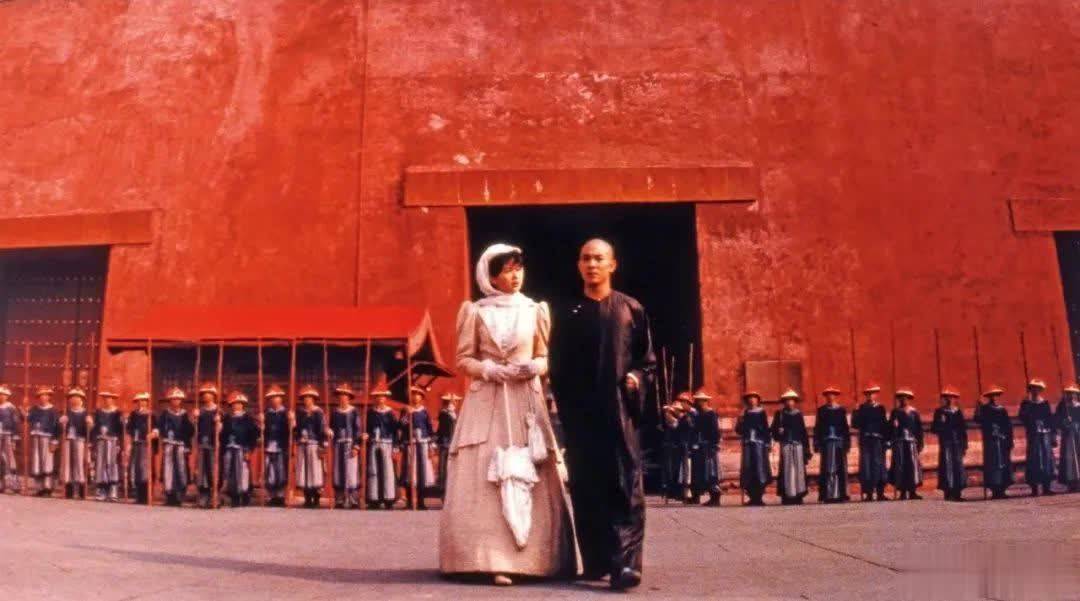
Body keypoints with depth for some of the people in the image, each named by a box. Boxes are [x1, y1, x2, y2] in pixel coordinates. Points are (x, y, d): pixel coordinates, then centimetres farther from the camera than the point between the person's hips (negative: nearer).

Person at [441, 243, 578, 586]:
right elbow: (463, 360, 3)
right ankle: (495, 559, -4)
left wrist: (533, 367, -10)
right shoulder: (475, 312, 6)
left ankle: (527, 557, 5)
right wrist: (493, 370, -13)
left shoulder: (536, 311, 11)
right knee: (486, 479, -7)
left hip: (526, 402, 2)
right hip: (486, 403, -1)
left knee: (530, 479, -2)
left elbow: (545, 358, 12)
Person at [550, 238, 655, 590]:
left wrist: (637, 378, -12)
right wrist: (566, 408, 1)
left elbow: (648, 359, 8)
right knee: (587, 489, 2)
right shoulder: (568, 316, 11)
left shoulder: (631, 310, 8)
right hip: (581, 415, 2)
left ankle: (624, 563, -12)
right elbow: (557, 369, 12)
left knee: (626, 486, -9)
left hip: (621, 411, -2)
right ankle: (596, 561, 11)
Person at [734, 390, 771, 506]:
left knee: (760, 468, -7)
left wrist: (768, 443, -4)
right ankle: (752, 496, 3)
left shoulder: (761, 412, 7)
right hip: (747, 444, 3)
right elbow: (738, 430, 12)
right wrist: (740, 421, -5)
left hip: (759, 443, -3)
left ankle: (759, 496, -2)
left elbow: (766, 428, 3)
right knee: (748, 469, -2)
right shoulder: (745, 414, 15)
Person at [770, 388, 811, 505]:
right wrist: (779, 432, -19)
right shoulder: (779, 414, 7)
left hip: (798, 446, 2)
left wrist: (807, 448, 9)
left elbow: (804, 432, 13)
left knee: (799, 469, 0)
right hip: (786, 446, -2)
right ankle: (787, 496, -4)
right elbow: (774, 429, 4)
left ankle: (798, 495, 6)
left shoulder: (799, 414, 13)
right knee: (787, 470, -6)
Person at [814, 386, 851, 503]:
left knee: (840, 468, 2)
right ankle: (827, 494, -4)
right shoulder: (822, 410, 8)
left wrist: (847, 443, 3)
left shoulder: (841, 409, 10)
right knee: (826, 469, -4)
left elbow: (845, 427, 9)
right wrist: (817, 443, -2)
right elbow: (817, 427, 5)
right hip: (826, 443, -1)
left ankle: (840, 494, 8)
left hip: (839, 442, 1)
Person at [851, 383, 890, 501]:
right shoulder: (861, 408, 10)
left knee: (879, 465, -1)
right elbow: (855, 424, 2)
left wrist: (886, 440, -4)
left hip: (878, 440, 0)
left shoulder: (880, 408, 11)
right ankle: (868, 493, -1)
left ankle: (880, 492, 5)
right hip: (865, 440, 0)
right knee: (866, 465, -4)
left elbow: (885, 425, 5)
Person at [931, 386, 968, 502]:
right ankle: (948, 493, -2)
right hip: (945, 444, -3)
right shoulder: (939, 412, 5)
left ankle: (957, 493, 8)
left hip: (957, 444, 3)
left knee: (958, 466, 1)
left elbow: (963, 430, 12)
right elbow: (934, 429, 2)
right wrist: (940, 422, -18)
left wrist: (964, 445, 8)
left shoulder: (958, 412, 12)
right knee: (947, 466, -7)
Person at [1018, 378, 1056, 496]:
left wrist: (1053, 435, 6)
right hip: (1033, 435, -3)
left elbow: (1051, 419, 11)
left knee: (1047, 458, 0)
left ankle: (1046, 487, 6)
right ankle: (1034, 488, -1)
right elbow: (1022, 418, -7)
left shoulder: (1045, 403, 12)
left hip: (1045, 435, 3)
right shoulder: (1026, 403, 5)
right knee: (1034, 459, -4)